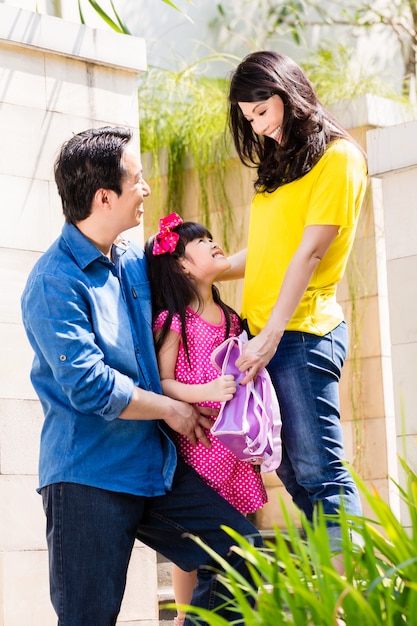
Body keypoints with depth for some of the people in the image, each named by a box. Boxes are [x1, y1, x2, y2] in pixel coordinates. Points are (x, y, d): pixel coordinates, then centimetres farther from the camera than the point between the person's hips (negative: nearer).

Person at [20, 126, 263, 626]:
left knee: (243, 553, 0)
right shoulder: (54, 283, -14)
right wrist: (170, 409, -9)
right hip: (88, 477, -7)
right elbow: (89, 387, -19)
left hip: (156, 467, 7)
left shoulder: (135, 263, 10)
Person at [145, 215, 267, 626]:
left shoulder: (229, 318, 13)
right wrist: (205, 393, -26)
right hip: (194, 440, -6)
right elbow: (161, 383, -12)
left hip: (231, 442, 6)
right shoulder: (173, 320, -8)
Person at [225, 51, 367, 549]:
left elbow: (309, 253, -12)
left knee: (317, 470, -12)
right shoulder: (276, 165, 21)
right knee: (290, 471, 4)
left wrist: (271, 336, -17)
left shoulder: (336, 157, -4)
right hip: (262, 334, 8)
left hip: (301, 332, -8)